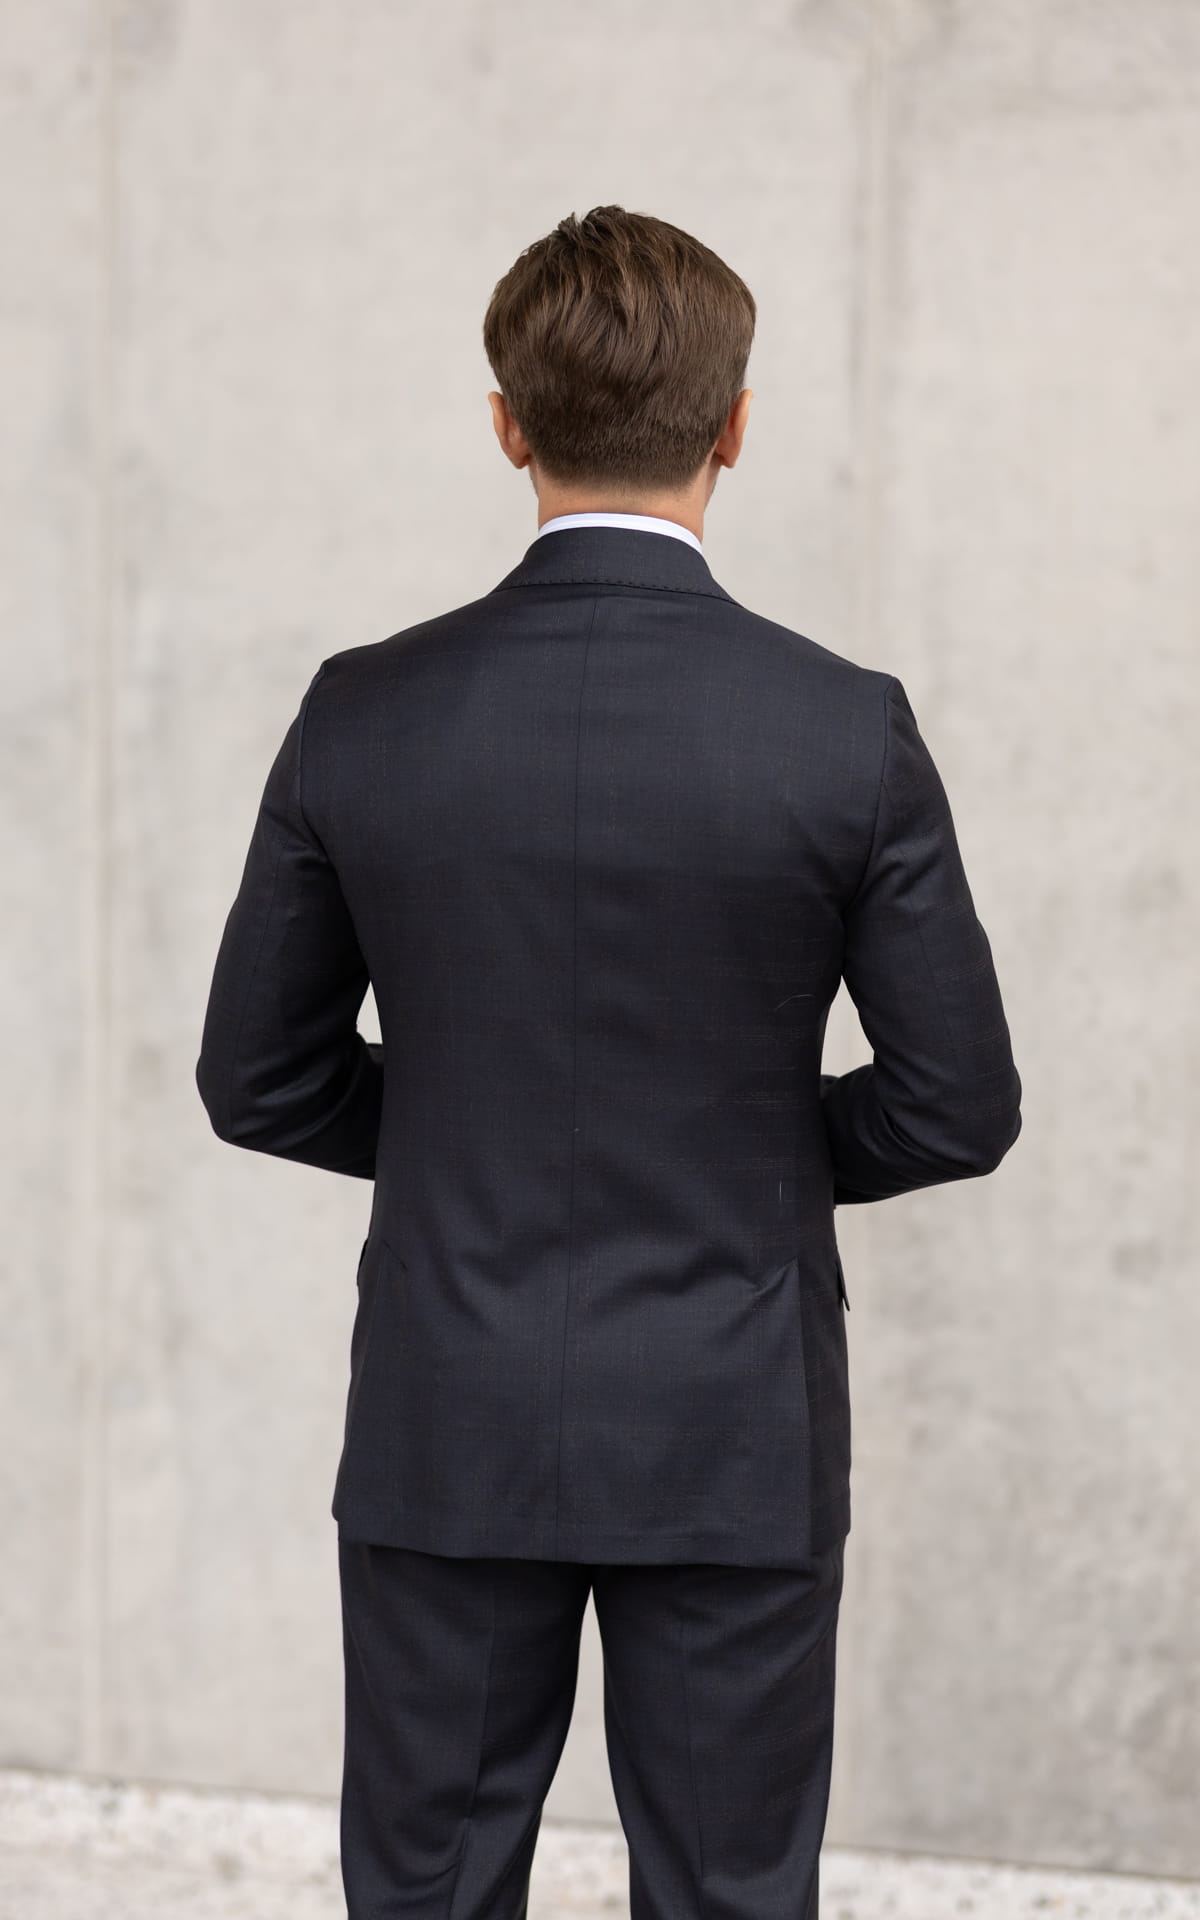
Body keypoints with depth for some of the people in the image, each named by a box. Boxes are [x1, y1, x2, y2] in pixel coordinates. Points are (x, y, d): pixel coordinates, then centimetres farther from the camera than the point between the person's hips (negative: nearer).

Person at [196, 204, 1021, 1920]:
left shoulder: (364, 717, -6)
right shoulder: (846, 733, -11)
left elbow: (260, 1083, 1)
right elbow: (958, 1104, -6)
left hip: (446, 1440, 1)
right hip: (734, 1451, -1)